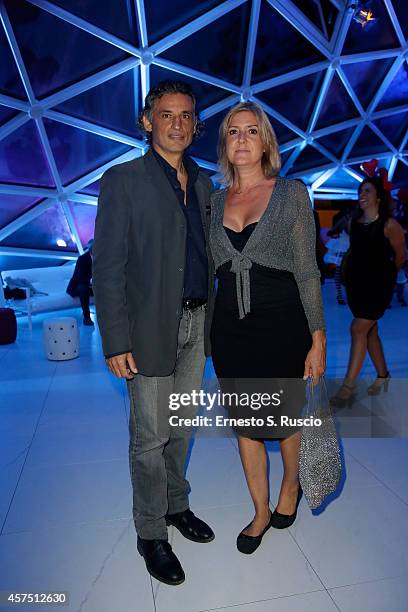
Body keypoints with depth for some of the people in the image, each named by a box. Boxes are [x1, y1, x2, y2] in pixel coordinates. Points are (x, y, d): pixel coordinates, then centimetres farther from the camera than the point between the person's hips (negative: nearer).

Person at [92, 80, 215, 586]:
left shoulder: (202, 182, 11)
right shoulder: (123, 181, -7)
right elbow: (107, 268, -11)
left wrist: (210, 316, 8)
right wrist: (116, 341, -15)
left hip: (197, 322, 6)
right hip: (152, 327, -5)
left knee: (182, 426, 19)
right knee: (150, 437, 7)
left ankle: (176, 505, 40)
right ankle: (151, 533, 28)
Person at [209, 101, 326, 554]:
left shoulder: (291, 193, -2)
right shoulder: (215, 200, 8)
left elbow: (307, 271, -4)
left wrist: (318, 338, -7)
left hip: (282, 324, -3)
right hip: (230, 327, 4)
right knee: (244, 423, 13)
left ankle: (290, 486, 46)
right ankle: (261, 511, 36)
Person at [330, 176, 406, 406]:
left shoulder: (389, 225, -10)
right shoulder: (355, 222, 7)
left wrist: (384, 274, 12)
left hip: (378, 284, -6)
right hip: (356, 283, 6)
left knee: (358, 328, -13)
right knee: (370, 331, 13)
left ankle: (349, 386, -8)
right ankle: (382, 375, 30)